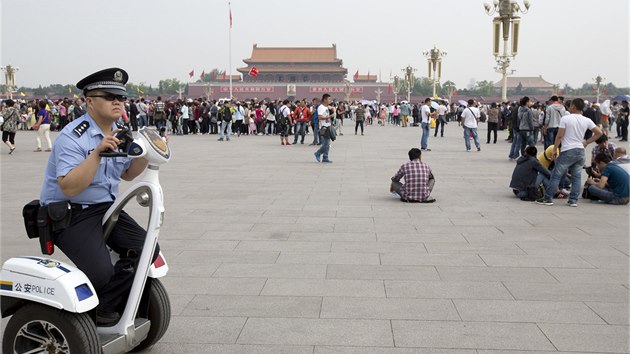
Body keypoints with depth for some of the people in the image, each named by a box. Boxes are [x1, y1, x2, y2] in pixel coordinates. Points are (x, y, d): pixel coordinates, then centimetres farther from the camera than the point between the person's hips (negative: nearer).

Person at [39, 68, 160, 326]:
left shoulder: (117, 134, 8)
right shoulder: (73, 137, -18)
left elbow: (127, 174, 19)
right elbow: (69, 188, -28)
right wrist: (97, 153, -35)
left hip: (106, 208, 8)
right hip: (69, 215, -8)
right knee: (101, 271, -27)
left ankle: (105, 305, 4)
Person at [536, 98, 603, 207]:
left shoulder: (565, 119, -8)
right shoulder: (587, 121, 5)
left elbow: (559, 136, -9)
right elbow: (599, 133, 5)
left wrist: (555, 150, -2)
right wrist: (586, 142, 11)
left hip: (568, 151, -5)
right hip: (580, 151, 5)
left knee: (556, 175, 1)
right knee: (577, 176, 9)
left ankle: (548, 198, 3)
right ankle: (573, 200, 8)